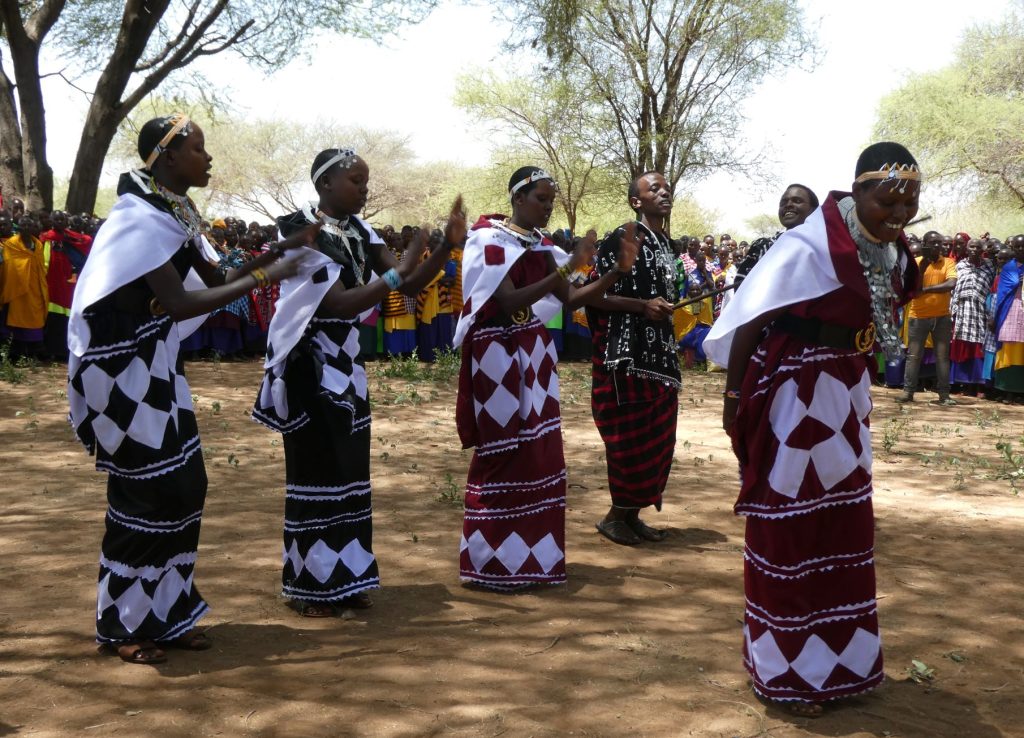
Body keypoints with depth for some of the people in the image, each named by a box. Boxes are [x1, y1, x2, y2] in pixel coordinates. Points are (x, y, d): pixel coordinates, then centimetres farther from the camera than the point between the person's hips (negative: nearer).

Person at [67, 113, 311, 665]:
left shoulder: (173, 212, 10)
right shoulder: (141, 217, -18)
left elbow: (215, 280, 11)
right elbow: (180, 304, -23)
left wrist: (279, 251, 3)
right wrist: (261, 279, -21)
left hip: (155, 365, 9)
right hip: (123, 367, -9)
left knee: (185, 486, 9)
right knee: (146, 493, -3)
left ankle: (165, 612, 21)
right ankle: (122, 625, 13)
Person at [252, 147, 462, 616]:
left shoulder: (359, 232, 5)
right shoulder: (301, 232, -15)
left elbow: (410, 287, 0)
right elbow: (340, 304, -23)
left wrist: (447, 245, -13)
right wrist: (398, 272, -25)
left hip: (346, 366, 7)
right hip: (309, 367, -7)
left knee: (349, 470, 8)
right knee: (316, 472, -2)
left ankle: (342, 578, 19)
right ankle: (307, 586, 10)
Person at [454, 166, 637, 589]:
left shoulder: (539, 245, 10)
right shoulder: (491, 240, -10)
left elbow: (570, 300, 8)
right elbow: (509, 302, -22)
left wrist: (618, 271, -3)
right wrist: (565, 269, -25)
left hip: (534, 353, 7)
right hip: (499, 356, -7)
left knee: (538, 451, 8)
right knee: (502, 454, -3)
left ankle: (529, 555, 19)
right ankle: (494, 562, 9)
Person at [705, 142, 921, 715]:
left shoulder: (890, 253, 3)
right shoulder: (809, 247, -22)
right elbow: (749, 321, -19)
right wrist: (736, 399, -16)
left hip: (846, 404, 9)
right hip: (795, 404, -8)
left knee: (843, 532, 18)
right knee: (791, 537, 3)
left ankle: (836, 658, 35)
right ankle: (788, 671, 19)